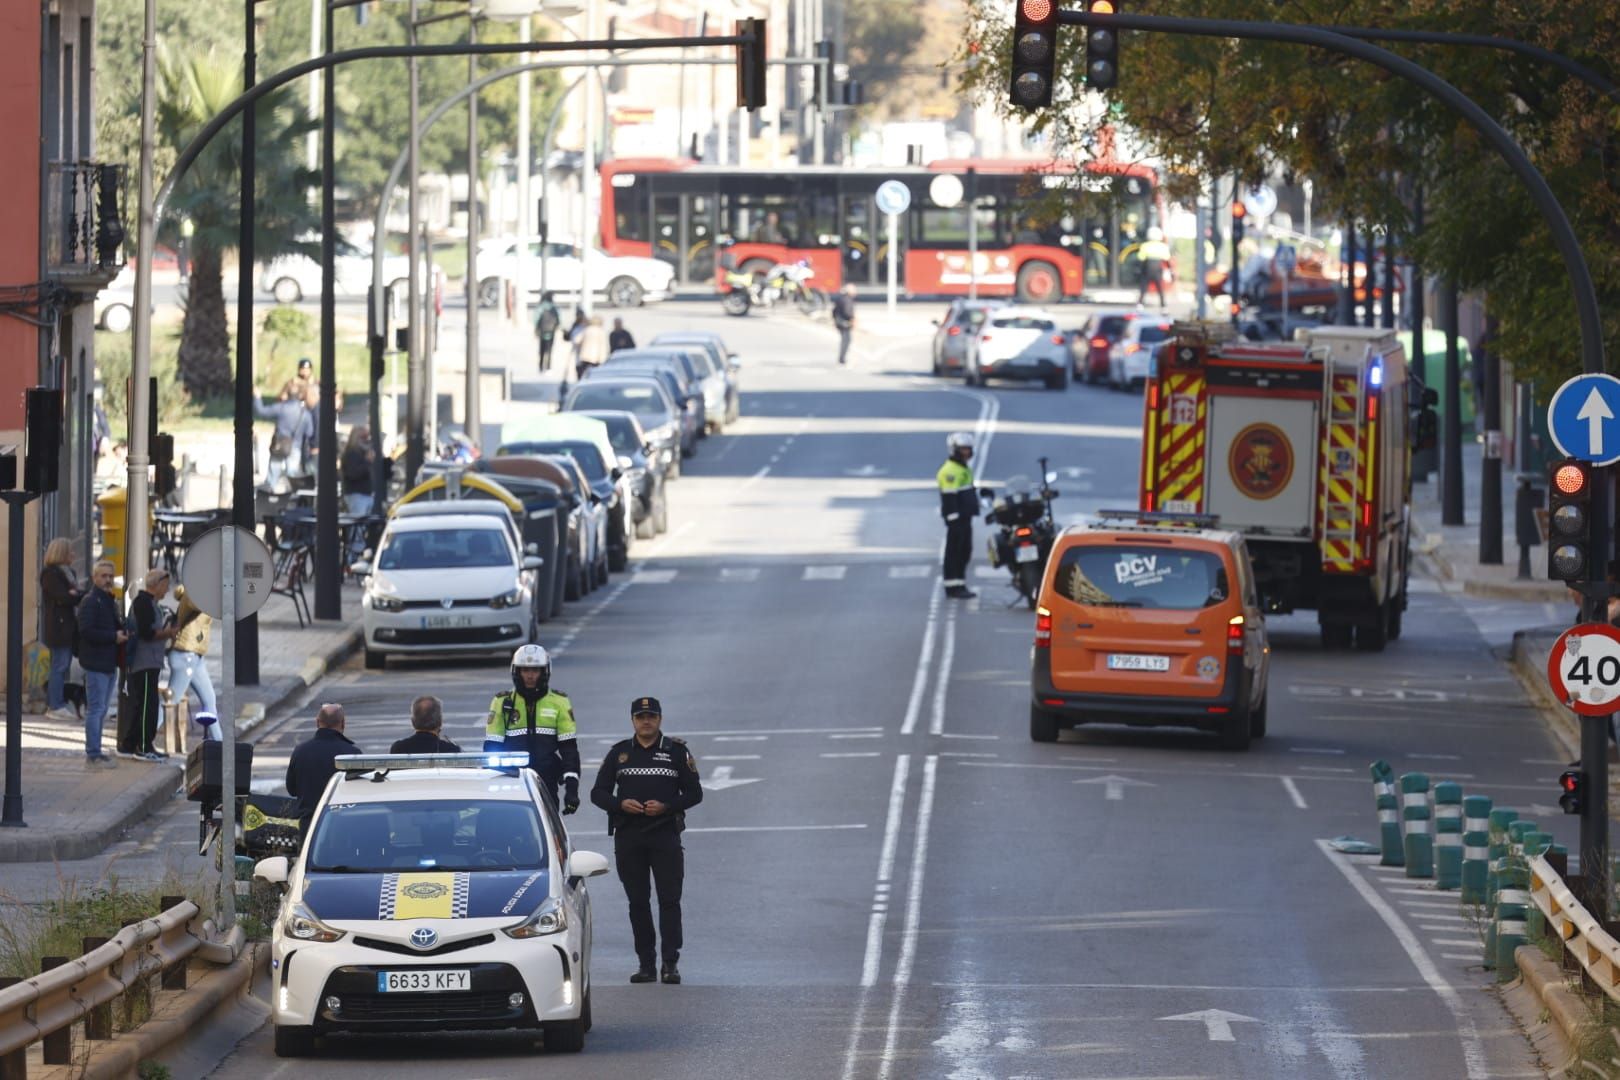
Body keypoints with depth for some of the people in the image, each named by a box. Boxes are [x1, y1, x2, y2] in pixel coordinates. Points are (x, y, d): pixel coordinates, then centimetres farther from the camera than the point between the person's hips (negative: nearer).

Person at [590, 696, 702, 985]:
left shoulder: (677, 752, 5)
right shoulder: (619, 753, 11)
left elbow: (694, 793, 4)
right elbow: (598, 793, 11)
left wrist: (666, 806, -13)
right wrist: (620, 804, -10)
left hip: (665, 834, -3)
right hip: (628, 836, 3)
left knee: (669, 900, -8)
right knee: (637, 902, 5)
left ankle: (670, 963, -8)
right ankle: (645, 964, 9)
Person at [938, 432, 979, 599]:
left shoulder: (965, 469, 18)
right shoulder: (949, 471, -16)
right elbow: (948, 497, -21)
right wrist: (954, 518, -24)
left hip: (965, 517, 10)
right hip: (956, 517, -10)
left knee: (965, 551, 14)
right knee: (954, 552, -6)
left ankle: (960, 586, 21)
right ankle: (952, 587, -4)